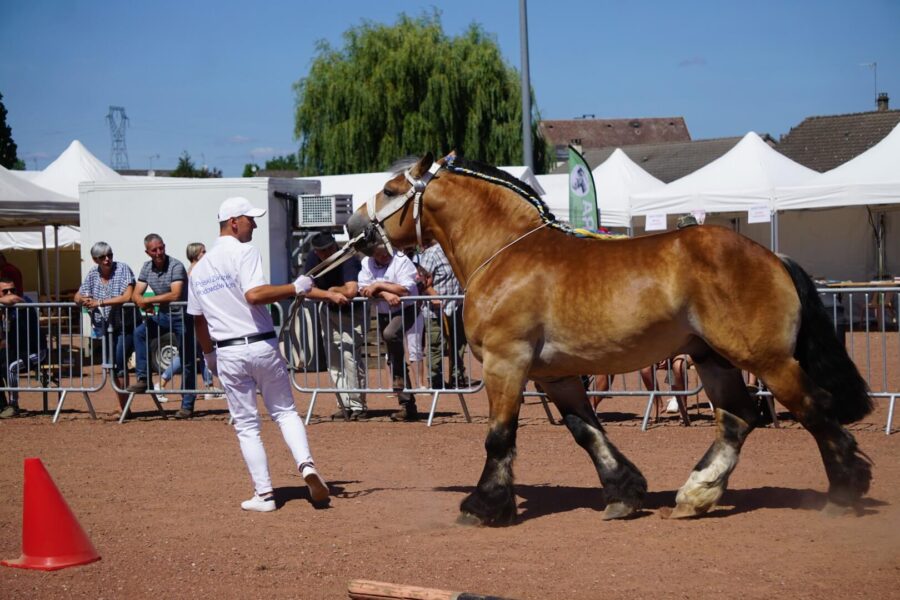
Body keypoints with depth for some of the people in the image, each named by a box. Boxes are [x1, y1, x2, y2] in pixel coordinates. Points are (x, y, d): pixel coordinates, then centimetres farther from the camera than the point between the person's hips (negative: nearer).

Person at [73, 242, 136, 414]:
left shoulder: (123, 269, -10)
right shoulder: (92, 274, 6)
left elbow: (127, 296, -22)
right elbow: (78, 296, 12)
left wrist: (100, 303, -24)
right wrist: (82, 300, -14)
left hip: (124, 326, -5)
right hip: (103, 327, 5)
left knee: (119, 365, -13)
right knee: (111, 367, 6)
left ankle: (125, 409, -4)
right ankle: (124, 409, 15)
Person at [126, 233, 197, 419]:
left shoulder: (176, 266, -17)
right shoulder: (147, 268, 4)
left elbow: (175, 295, -28)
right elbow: (136, 294, 2)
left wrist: (148, 300, -24)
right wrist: (142, 303, -22)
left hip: (181, 316, -6)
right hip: (162, 315, 6)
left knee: (187, 362, -1)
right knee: (140, 332, -18)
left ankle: (187, 406, 4)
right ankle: (143, 379, -14)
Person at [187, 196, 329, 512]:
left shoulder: (199, 269, 12)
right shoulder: (244, 252, -7)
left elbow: (198, 320, 16)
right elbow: (254, 295, -24)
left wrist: (209, 356, 28)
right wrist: (295, 288, -17)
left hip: (228, 353, 3)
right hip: (262, 346, -3)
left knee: (246, 425, 9)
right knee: (285, 411, 11)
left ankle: (264, 494, 5)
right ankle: (306, 465, -10)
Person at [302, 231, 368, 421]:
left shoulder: (348, 259, -29)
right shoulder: (312, 260, -13)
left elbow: (351, 291, -42)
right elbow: (306, 290, -21)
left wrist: (333, 289, -23)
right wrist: (331, 295, -34)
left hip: (354, 311, -6)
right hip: (329, 311, 6)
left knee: (350, 355, -18)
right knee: (334, 360, 8)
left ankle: (357, 407, -14)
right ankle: (345, 405, 15)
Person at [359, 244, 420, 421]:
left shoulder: (401, 260, -13)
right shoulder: (366, 263, 2)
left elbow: (405, 290, -23)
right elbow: (363, 289, -6)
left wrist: (378, 285, -18)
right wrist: (385, 293, -21)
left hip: (404, 311, -6)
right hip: (383, 314, 6)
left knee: (390, 334, -37)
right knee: (393, 360, 7)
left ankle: (399, 376, -18)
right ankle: (407, 405, 12)